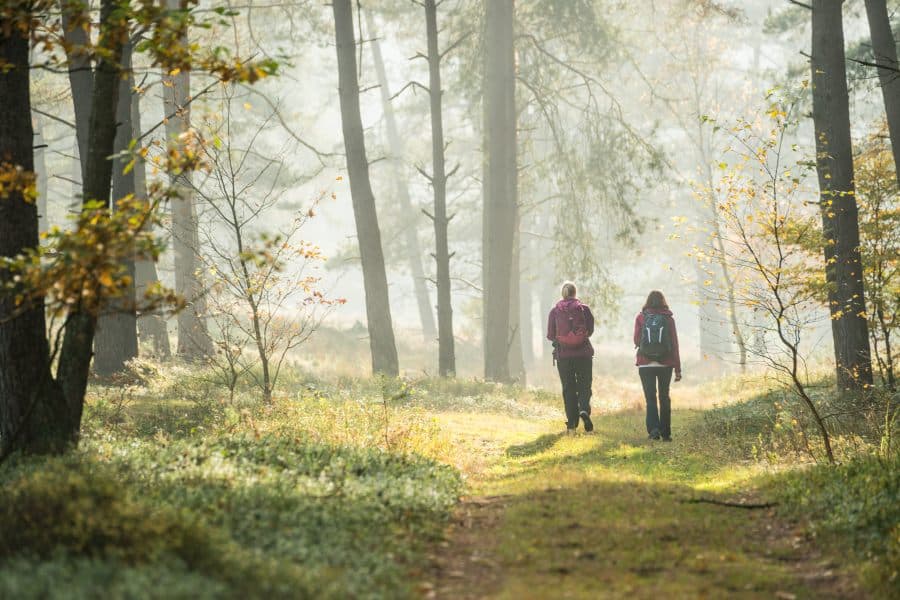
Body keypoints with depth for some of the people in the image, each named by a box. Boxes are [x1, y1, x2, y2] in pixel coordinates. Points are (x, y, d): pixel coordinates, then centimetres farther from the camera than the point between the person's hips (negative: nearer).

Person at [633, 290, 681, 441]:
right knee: (664, 397, 13)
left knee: (650, 398, 3)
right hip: (665, 364, 1)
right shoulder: (668, 318, -1)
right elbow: (674, 344, -2)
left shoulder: (641, 317, -2)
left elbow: (636, 340, 0)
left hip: (645, 364, -1)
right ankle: (665, 433, 13)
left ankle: (654, 429, -16)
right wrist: (678, 369, 1)